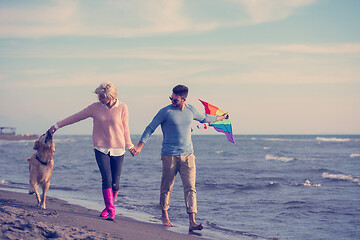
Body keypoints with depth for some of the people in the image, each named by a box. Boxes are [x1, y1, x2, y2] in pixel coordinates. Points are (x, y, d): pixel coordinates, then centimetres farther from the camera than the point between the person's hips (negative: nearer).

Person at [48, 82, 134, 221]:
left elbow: (125, 129, 8)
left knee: (115, 182, 1)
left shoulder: (122, 108, -2)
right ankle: (110, 210, -9)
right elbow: (76, 117, 9)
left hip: (118, 150, 0)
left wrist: (130, 146, 14)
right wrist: (57, 126, 11)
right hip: (101, 149, 0)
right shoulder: (95, 107, 1)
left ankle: (110, 206, 22)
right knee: (106, 179, -13)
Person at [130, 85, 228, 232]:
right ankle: (165, 216, 24)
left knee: (190, 188, -7)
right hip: (170, 156, -3)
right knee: (167, 187, 4)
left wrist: (219, 118, 41)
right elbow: (150, 128, -3)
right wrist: (139, 146, -10)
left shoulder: (190, 110, 8)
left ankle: (192, 222, -12)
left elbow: (203, 118, 29)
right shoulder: (166, 112, -5)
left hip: (188, 155, 3)